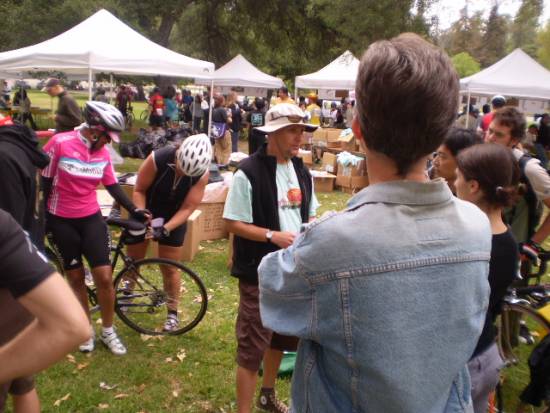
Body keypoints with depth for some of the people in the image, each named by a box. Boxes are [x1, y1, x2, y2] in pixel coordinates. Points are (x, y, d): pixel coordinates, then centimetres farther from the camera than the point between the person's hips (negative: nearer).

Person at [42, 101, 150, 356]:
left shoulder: (103, 153, -1)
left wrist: (134, 210, -6)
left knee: (104, 277, -4)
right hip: (61, 221, -3)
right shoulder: (60, 143, -15)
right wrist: (43, 217, -3)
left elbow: (113, 186, 4)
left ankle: (108, 331, 15)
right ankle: (86, 329, 28)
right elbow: (44, 182, -7)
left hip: (91, 219, 3)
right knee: (75, 277, 9)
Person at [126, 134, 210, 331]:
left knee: (169, 269, 5)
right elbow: (139, 190, -17)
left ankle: (172, 312, 22)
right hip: (147, 213, 1)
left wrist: (166, 228, -31)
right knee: (133, 259, 15)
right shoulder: (156, 159, -29)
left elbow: (188, 208, -21)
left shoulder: (202, 173, -25)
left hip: (174, 219, 0)